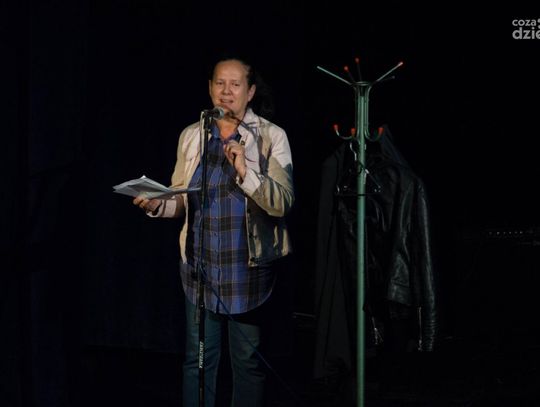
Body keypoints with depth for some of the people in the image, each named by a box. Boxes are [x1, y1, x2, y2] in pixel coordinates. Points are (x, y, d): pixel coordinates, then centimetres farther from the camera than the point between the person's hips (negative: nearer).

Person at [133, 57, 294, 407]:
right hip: (201, 264, 3)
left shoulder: (271, 136, -4)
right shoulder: (192, 135, 6)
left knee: (248, 359, 6)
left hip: (249, 266, -3)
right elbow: (181, 200, 10)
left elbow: (282, 202, -13)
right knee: (198, 358, 6)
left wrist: (246, 172, -26)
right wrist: (159, 205, -10)